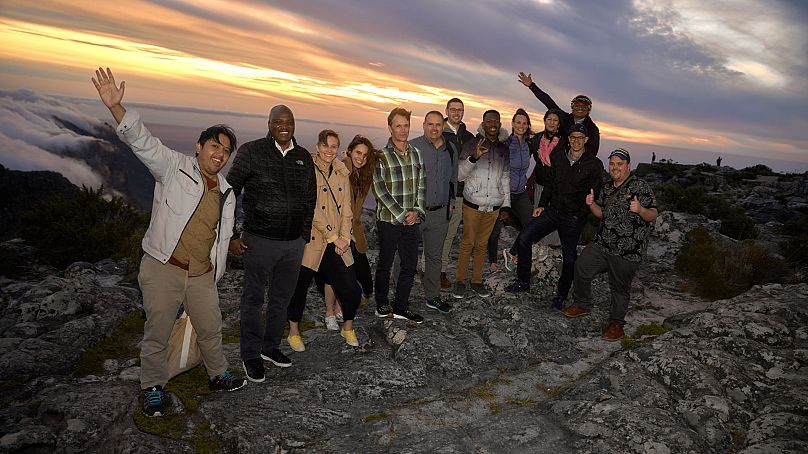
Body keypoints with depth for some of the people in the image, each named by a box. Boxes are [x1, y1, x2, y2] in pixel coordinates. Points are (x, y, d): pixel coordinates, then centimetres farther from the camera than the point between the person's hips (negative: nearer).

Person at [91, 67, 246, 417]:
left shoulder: (226, 193, 8)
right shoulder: (174, 168, -6)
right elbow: (142, 141, -21)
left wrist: (215, 274, 16)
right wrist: (115, 106, -36)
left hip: (201, 275, 5)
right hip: (162, 270, -4)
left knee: (210, 329, 16)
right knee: (157, 334, 8)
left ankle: (218, 375, 38)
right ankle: (153, 388, 28)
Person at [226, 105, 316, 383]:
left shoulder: (304, 157, 6)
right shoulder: (251, 152, -6)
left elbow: (310, 199, 16)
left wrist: (305, 235, 12)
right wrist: (231, 236, -7)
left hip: (294, 244, 4)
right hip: (259, 241, -4)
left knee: (281, 299, 16)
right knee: (253, 299, 9)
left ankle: (271, 347, 34)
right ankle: (251, 355, 24)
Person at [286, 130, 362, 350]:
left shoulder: (342, 172, 9)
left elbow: (346, 207, 8)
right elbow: (312, 209, -14)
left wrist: (344, 238, -2)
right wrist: (333, 237, -12)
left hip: (337, 244, 5)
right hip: (311, 241, -4)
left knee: (351, 290, 2)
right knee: (299, 288, 7)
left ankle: (348, 328, 27)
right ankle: (294, 333, 29)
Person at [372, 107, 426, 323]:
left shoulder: (416, 154, 8)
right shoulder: (381, 156, -8)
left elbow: (421, 185, 12)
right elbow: (380, 190, -12)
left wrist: (417, 210, -2)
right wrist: (402, 214, -13)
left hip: (412, 221, 5)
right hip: (389, 220, -5)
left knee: (410, 266, 8)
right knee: (385, 265, 9)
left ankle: (401, 307, 23)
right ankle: (382, 305, 25)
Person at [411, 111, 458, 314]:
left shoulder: (451, 149, 8)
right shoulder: (413, 147, -9)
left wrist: (450, 201, 17)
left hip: (440, 212, 5)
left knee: (435, 255, 14)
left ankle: (433, 296, 27)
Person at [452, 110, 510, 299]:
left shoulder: (504, 149, 10)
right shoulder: (471, 145, -4)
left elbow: (505, 178, 16)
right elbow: (460, 175, -9)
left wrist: (506, 204, 14)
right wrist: (474, 158, -25)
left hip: (494, 206, 4)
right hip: (473, 204, -3)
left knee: (481, 244, 12)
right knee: (467, 243, 2)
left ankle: (477, 281, 22)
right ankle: (460, 281, 14)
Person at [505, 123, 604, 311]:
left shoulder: (594, 165, -6)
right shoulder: (557, 155, 5)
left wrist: (581, 216, -10)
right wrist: (542, 205, 7)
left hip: (573, 218, -3)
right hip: (552, 211, 3)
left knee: (569, 259, 3)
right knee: (523, 239, -9)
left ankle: (561, 295, 24)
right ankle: (523, 282, 7)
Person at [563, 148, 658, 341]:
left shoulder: (640, 186, -8)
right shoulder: (606, 188, 13)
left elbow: (653, 215, -11)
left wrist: (640, 209, -32)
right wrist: (592, 204, -1)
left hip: (627, 251, -6)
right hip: (602, 243, 6)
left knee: (620, 288, 5)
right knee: (581, 267, 1)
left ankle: (616, 323, 22)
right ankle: (582, 305, 22)